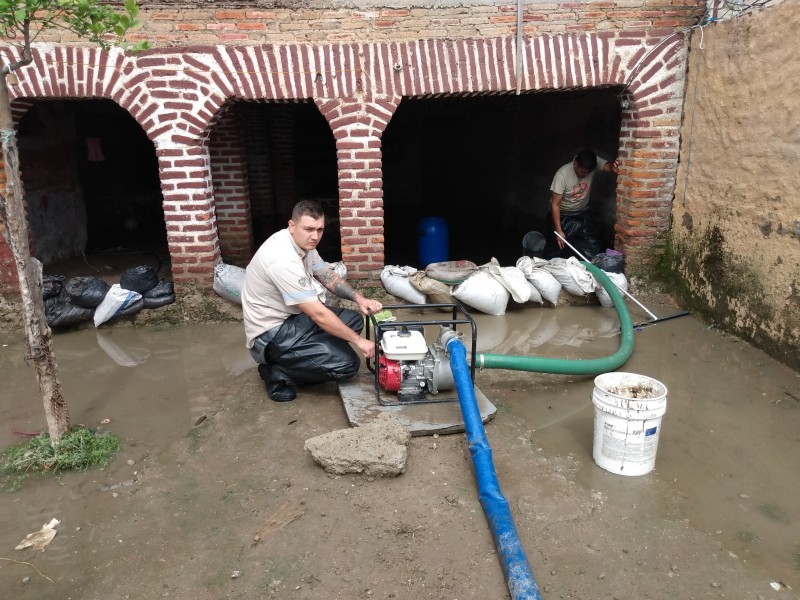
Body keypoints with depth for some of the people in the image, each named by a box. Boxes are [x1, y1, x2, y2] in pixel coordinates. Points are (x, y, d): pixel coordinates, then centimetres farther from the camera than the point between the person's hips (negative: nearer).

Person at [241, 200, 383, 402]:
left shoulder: (302, 242, -2)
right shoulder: (284, 261, -31)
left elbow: (328, 276, 10)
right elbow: (319, 315, -29)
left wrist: (359, 298, -6)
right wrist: (358, 340, -20)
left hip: (293, 317, 10)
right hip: (271, 334, -10)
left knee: (354, 320, 6)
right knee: (347, 364, -16)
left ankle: (297, 360, 9)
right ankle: (278, 373, -1)